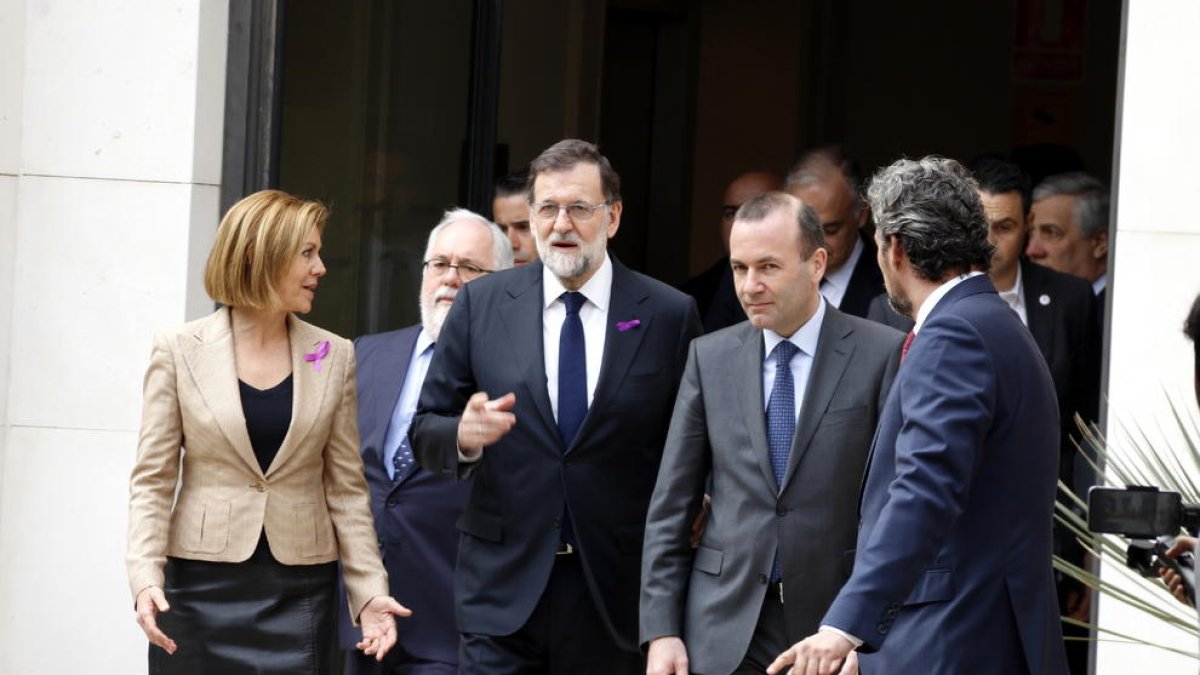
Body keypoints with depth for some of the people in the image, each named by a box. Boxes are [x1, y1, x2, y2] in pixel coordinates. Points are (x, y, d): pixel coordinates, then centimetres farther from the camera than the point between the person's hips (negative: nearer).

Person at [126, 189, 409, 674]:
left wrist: (369, 590, -1)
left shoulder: (334, 357, 5)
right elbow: (153, 479, -1)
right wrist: (146, 577, -14)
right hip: (202, 583, -1)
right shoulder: (180, 350, -1)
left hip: (301, 591, 2)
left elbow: (345, 489, 7)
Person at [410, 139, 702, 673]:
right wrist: (463, 435, -14)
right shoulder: (480, 304, 4)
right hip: (503, 585, 1)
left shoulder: (670, 316, 1)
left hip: (618, 591, 0)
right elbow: (425, 434, 6)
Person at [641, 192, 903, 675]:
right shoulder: (710, 357, 7)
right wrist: (661, 630, 1)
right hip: (726, 633, 2)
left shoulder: (882, 355, -2)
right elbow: (671, 506, 8)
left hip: (836, 624, -2)